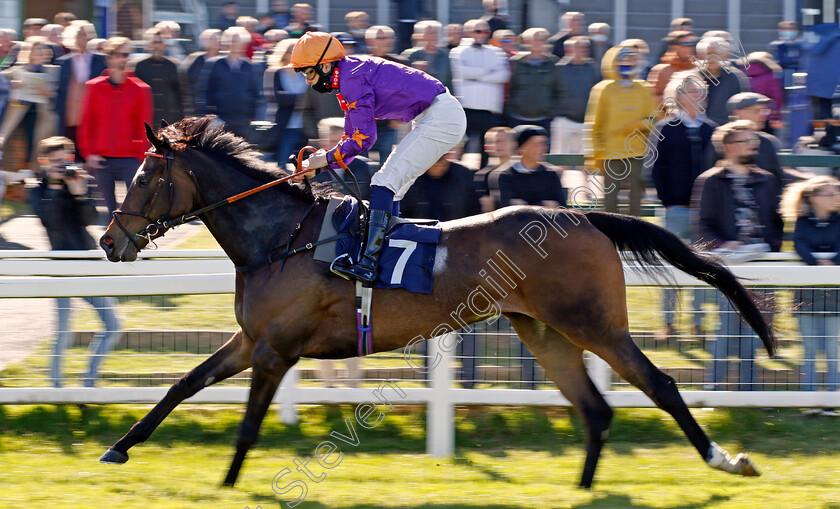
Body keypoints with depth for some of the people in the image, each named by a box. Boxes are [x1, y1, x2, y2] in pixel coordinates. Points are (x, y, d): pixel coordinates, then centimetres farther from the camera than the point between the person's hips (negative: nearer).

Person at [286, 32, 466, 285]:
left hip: (441, 118, -11)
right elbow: (352, 139, 21)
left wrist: (327, 157, -6)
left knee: (385, 181, -16)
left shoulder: (352, 79, -16)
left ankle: (368, 264, -23)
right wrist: (316, 166, 11)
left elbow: (364, 138, -18)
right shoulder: (347, 80, 17)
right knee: (391, 189, 15)